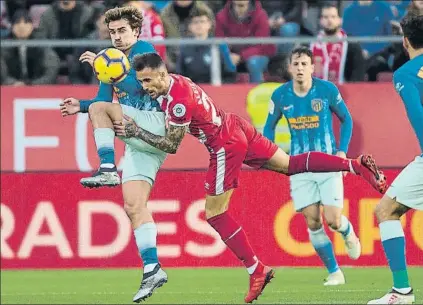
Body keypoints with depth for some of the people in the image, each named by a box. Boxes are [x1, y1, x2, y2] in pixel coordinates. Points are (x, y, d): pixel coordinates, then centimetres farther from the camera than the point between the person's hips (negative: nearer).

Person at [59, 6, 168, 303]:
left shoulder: (144, 50, -3)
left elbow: (138, 85, -20)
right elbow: (105, 103, 23)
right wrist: (81, 106, 4)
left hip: (154, 123, -8)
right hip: (140, 142, 8)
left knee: (100, 108, -20)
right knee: (134, 206, -2)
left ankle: (108, 170, -24)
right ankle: (152, 270, -5)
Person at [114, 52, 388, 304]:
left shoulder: (178, 101, -27)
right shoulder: (172, 81, -1)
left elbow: (172, 146, -18)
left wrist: (137, 132, -15)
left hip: (226, 145, -9)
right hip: (236, 127, 9)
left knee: (215, 215, -1)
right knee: (290, 164, 15)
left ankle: (256, 271, 4)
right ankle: (355, 165, 5)